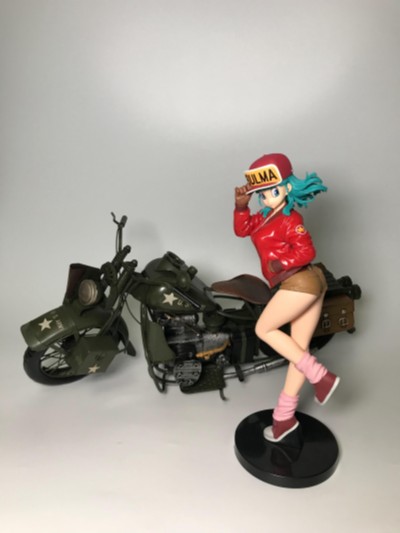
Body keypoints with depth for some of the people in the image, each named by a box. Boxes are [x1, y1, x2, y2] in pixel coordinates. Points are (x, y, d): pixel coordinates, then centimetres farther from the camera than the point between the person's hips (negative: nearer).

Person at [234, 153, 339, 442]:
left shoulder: (290, 218, -8)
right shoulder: (268, 215, 17)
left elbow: (307, 251, -15)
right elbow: (242, 229, 14)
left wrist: (281, 265, -23)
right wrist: (241, 206, 2)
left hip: (300, 281, -9)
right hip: (307, 284, 9)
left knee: (264, 329, -1)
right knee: (298, 348, 9)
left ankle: (321, 376, -3)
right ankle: (285, 416, 19)